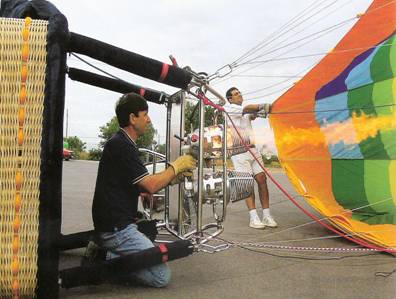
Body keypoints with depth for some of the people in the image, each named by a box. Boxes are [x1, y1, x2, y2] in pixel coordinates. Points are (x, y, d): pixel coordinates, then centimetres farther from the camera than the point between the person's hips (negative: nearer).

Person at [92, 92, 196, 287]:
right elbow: (151, 186, -20)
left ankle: (105, 252, 9)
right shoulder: (121, 145, -16)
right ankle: (106, 261, -6)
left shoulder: (122, 143, 15)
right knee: (162, 276, -10)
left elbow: (142, 187, 16)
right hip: (116, 229, -10)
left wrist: (173, 177, 8)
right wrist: (176, 166, -6)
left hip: (116, 224, 10)